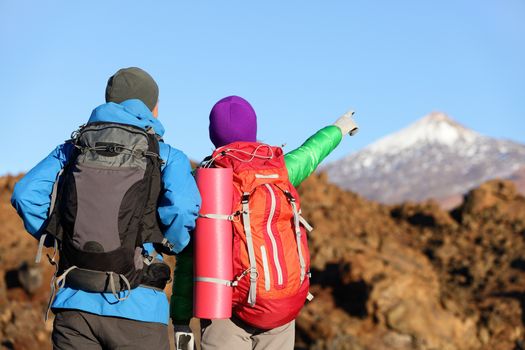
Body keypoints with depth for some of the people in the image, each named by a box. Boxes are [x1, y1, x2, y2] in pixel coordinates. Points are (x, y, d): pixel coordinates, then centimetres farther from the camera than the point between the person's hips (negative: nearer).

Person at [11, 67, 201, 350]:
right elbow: (182, 208, -14)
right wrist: (173, 245, 6)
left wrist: (54, 240, 11)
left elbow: (26, 194, 0)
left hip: (74, 302, 3)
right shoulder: (168, 157, 5)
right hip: (137, 307, -3)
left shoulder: (72, 150, 13)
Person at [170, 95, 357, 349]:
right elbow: (310, 153, 28)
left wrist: (181, 320, -1)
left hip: (227, 309, -2)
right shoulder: (278, 169, 5)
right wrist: (337, 129, 50)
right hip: (282, 308, 2)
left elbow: (188, 257, -4)